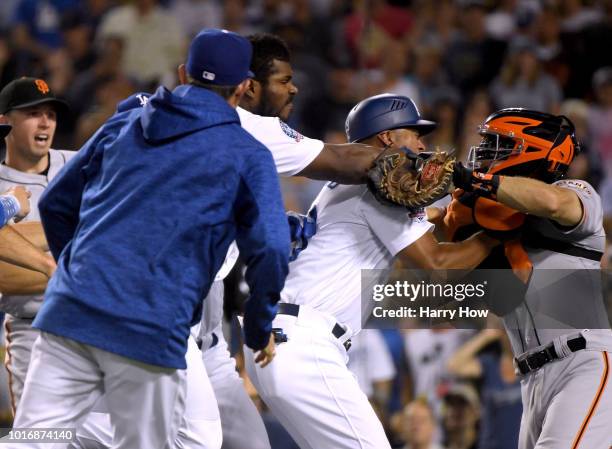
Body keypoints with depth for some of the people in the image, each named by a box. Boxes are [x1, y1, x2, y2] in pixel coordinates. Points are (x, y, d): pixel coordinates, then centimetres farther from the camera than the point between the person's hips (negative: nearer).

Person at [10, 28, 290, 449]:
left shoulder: (122, 125, 18)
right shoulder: (248, 156, 5)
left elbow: (55, 204, 23)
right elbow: (270, 251, -5)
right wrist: (260, 330, 9)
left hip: (69, 313, 3)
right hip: (151, 332, -3)